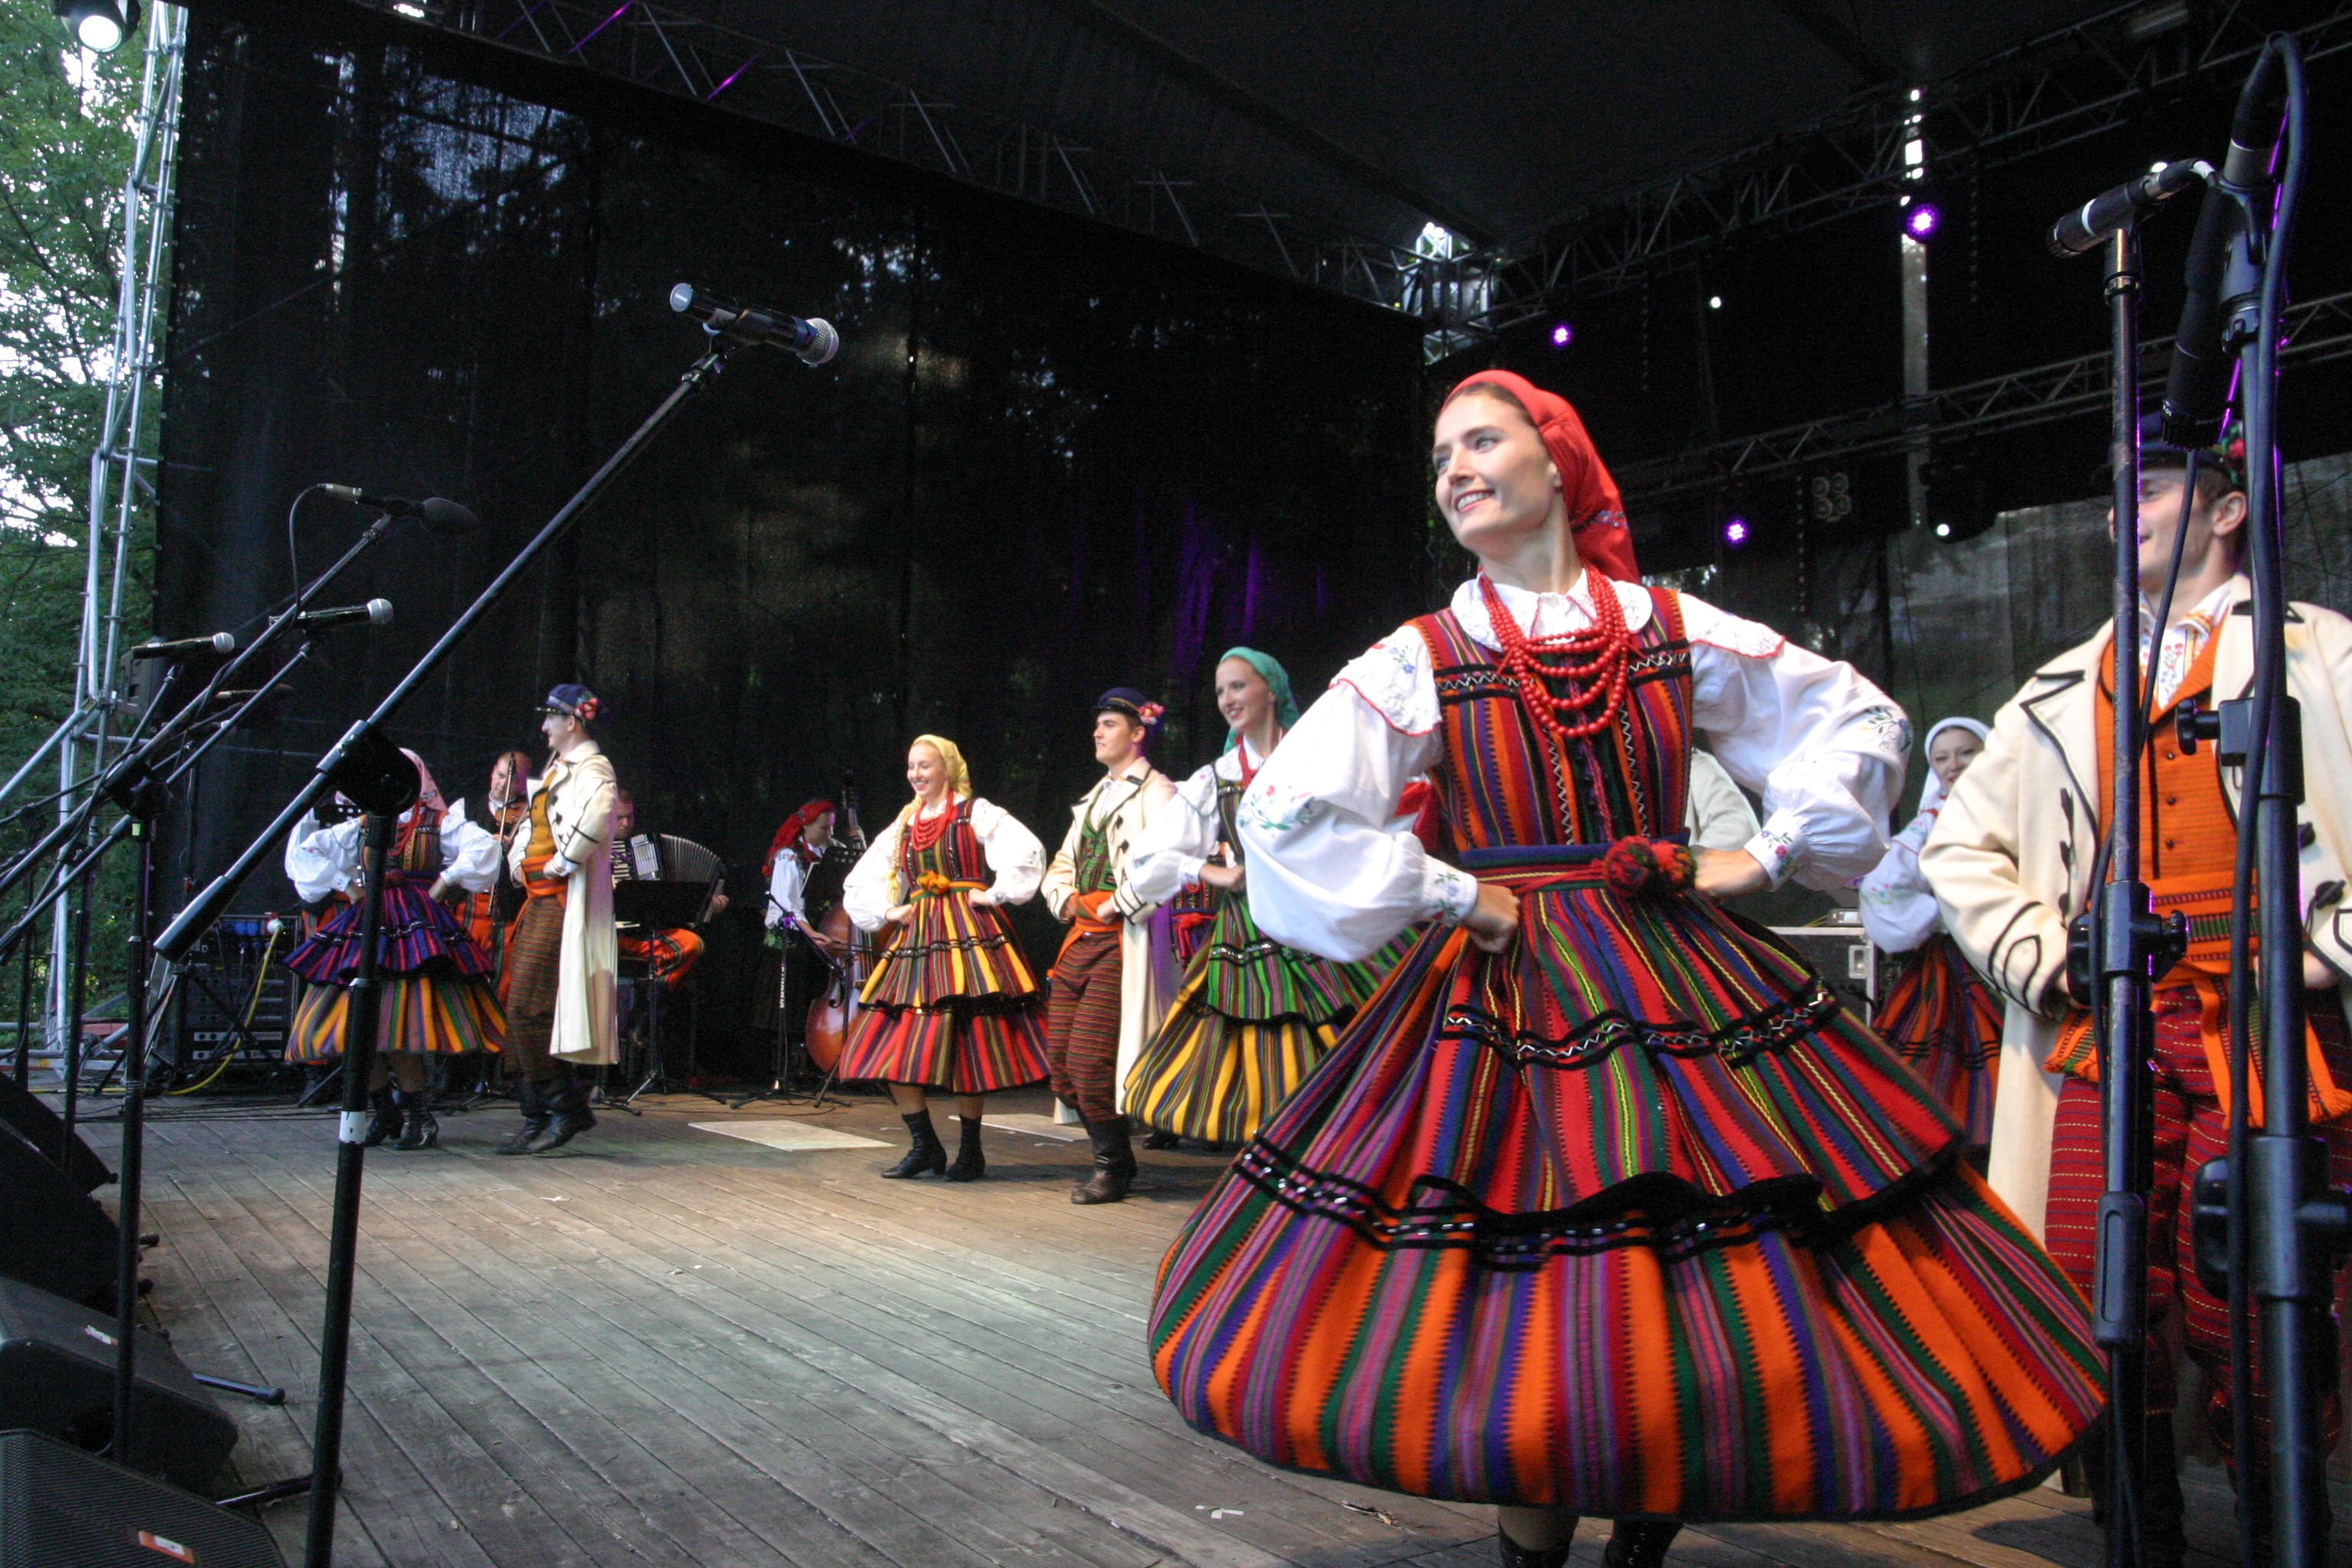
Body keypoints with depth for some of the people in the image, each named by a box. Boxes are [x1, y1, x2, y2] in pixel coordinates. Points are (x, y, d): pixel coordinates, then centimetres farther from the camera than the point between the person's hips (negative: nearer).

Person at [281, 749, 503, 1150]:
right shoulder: (361, 825, 19)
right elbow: (306, 852, 20)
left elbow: (482, 848, -9)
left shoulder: (440, 823, 6)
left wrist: (443, 884, -10)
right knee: (355, 1024, -2)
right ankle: (385, 1113, 14)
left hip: (418, 928, -5)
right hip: (365, 928, 5)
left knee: (403, 1025, -16)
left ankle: (421, 1117, -2)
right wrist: (344, 885, 9)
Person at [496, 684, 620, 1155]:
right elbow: (533, 822, 34)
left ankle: (567, 1110, -5)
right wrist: (518, 856, 16)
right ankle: (539, 1118, 15)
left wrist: (561, 863, -23)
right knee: (522, 1010, 10)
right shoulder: (557, 768, 21)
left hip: (564, 901, -10)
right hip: (539, 900, 10)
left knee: (530, 1007, -13)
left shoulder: (591, 768, -9)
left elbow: (596, 815, -32)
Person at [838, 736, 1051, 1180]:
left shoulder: (977, 814, 1)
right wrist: (889, 912, 10)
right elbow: (859, 885, 25)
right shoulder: (903, 826, 18)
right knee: (891, 1046, -1)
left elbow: (1027, 851, -14)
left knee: (968, 1042, -7)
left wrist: (996, 894, -11)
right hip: (916, 940, 6)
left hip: (969, 934, -6)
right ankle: (925, 1146, 10)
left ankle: (970, 1151, 6)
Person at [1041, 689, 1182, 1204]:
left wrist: (1115, 907, -16)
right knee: (1060, 1061, 7)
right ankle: (1113, 1157, 21)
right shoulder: (1095, 797, 23)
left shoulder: (1155, 791, -5)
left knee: (1089, 1061, -12)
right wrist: (1064, 900, 8)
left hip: (1123, 941, -9)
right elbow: (1062, 863, 28)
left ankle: (1114, 1170, 4)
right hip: (1081, 939, 9)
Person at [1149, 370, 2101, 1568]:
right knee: (1535, 1327, -4)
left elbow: (1860, 719, 16)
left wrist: (1771, 853, 6)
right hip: (1508, 985, -2)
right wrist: (1451, 896, -8)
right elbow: (1285, 813, -9)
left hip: (1679, 972, 3)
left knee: (1715, 1297, 3)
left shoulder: (1673, 631, 6)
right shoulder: (1423, 659, 0)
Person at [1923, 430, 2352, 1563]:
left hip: (2261, 1031, -4)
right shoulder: (2062, 693, 20)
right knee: (2101, 1302, 2)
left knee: (2242, 1320, -7)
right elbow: (1960, 842, 21)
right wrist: (2038, 957, 8)